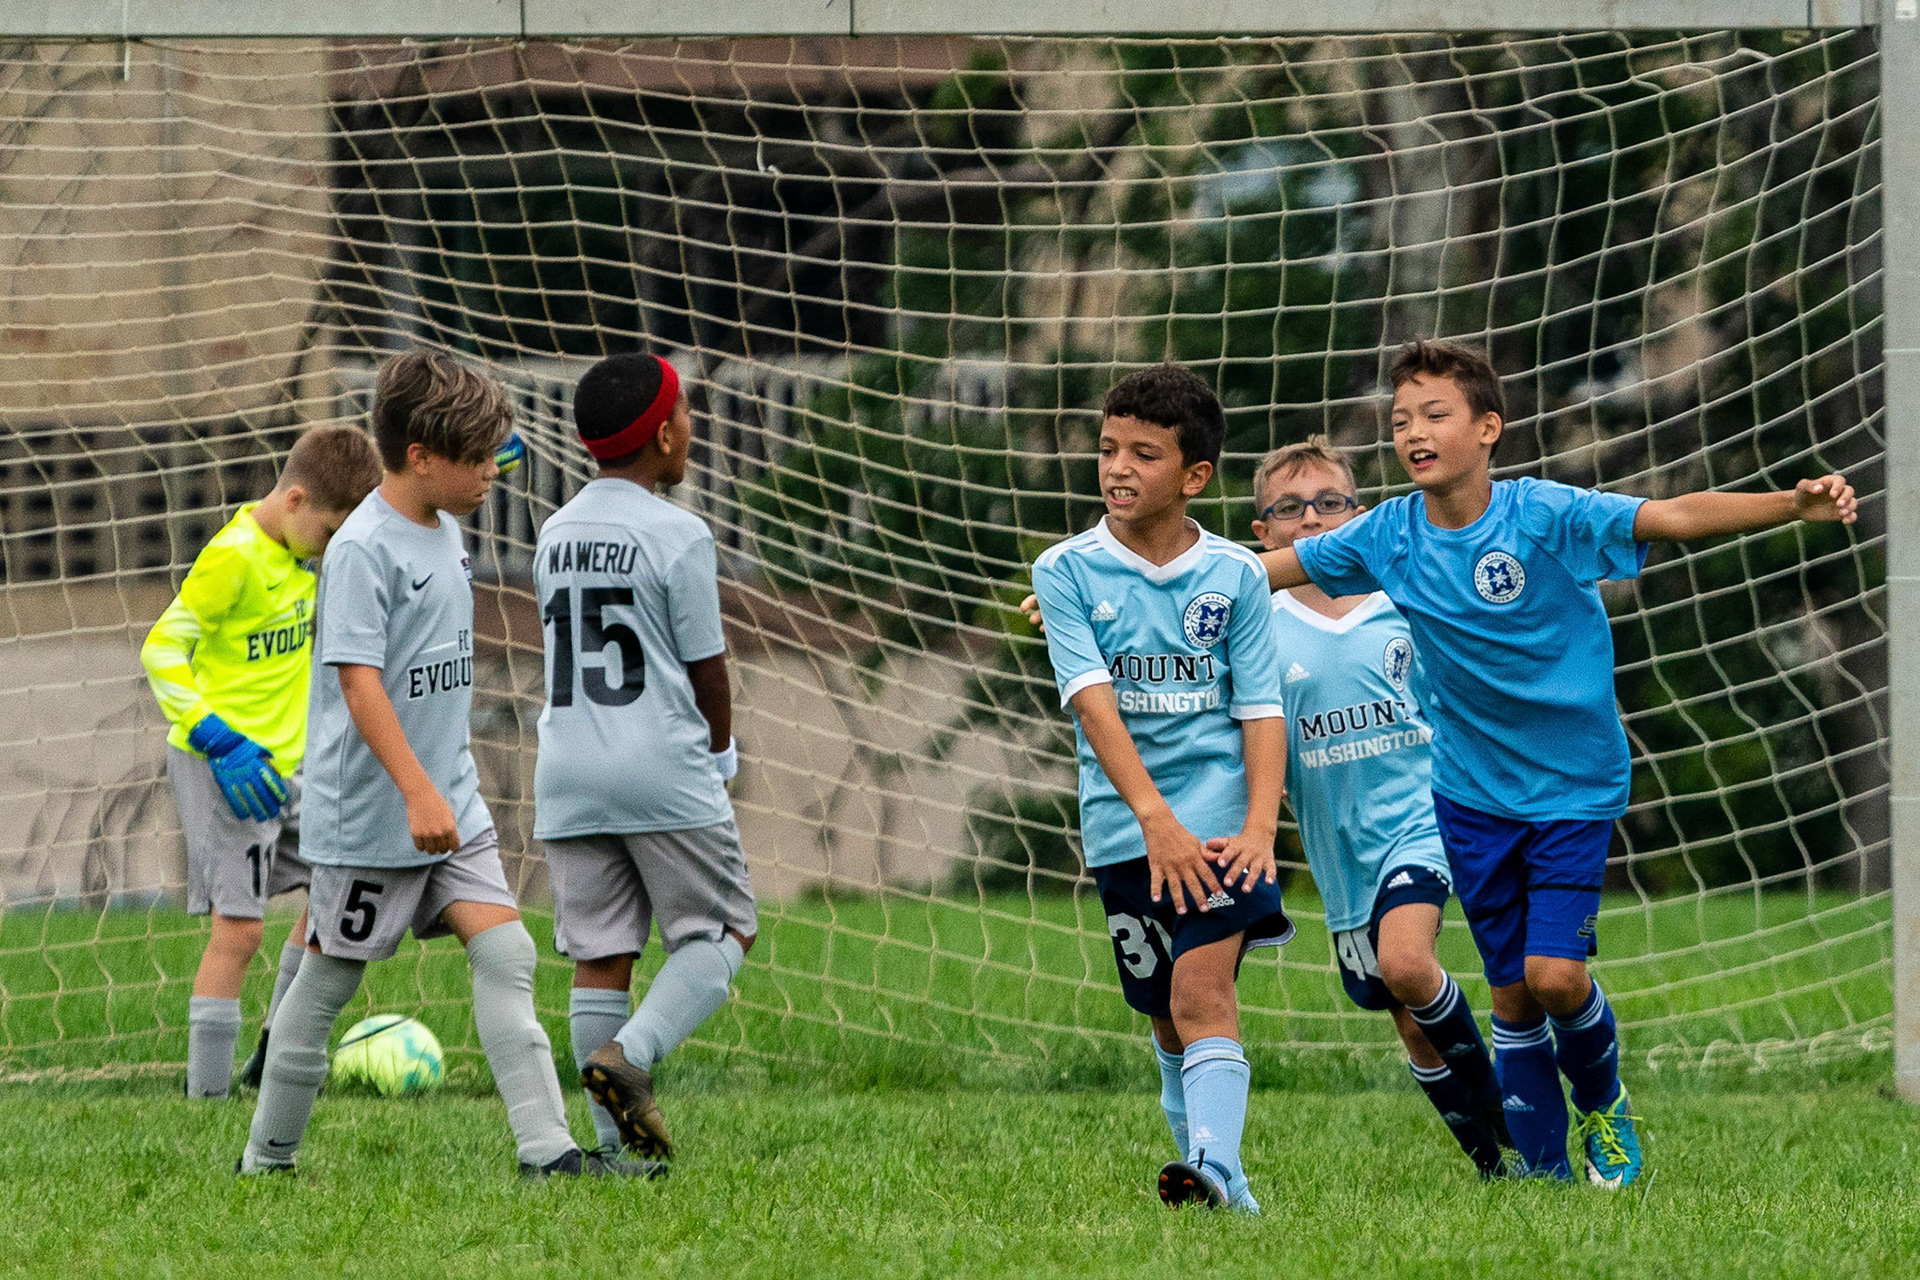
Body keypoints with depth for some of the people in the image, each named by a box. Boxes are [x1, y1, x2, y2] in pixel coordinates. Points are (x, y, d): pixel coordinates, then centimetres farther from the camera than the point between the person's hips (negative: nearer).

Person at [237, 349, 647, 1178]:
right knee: (330, 977, 4)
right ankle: (268, 1157, 19)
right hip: (369, 808, -8)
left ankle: (546, 1148, -11)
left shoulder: (444, 532, 10)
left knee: (503, 952, -5)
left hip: (448, 800, 8)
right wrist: (418, 792, -31)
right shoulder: (363, 548, -18)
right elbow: (358, 680, -24)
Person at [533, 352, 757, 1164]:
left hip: (567, 771, 6)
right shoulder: (677, 536, -9)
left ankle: (614, 1134, 2)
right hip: (664, 766, -6)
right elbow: (705, 665, -5)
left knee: (600, 954, 6)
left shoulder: (555, 535, 11)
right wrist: (721, 752, 15)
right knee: (721, 933, 5)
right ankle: (631, 1053, -17)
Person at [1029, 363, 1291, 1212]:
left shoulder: (1235, 576, 3)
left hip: (1216, 816, -2)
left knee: (1201, 989, -21)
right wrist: (1155, 817, -22)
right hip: (1123, 827, 2)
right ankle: (1209, 1181, 25)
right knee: (1168, 1019, 10)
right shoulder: (1067, 571, 0)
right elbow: (1092, 699, -11)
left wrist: (1259, 828, -13)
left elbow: (1261, 709, 2)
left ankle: (1217, 1167, -34)